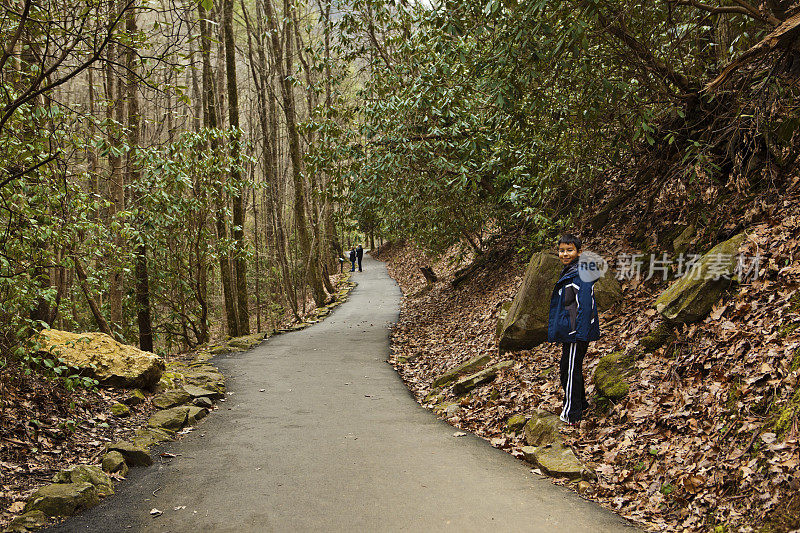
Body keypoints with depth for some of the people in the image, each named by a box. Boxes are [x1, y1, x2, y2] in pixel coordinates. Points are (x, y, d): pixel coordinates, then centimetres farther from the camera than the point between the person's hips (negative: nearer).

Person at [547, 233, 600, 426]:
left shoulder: (580, 274, -17)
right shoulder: (568, 272, 14)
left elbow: (585, 305, -23)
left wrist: (580, 333, -25)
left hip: (577, 332, -10)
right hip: (568, 332, 10)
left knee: (570, 371, -3)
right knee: (571, 370, 18)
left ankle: (571, 415, 5)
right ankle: (580, 405, 31)